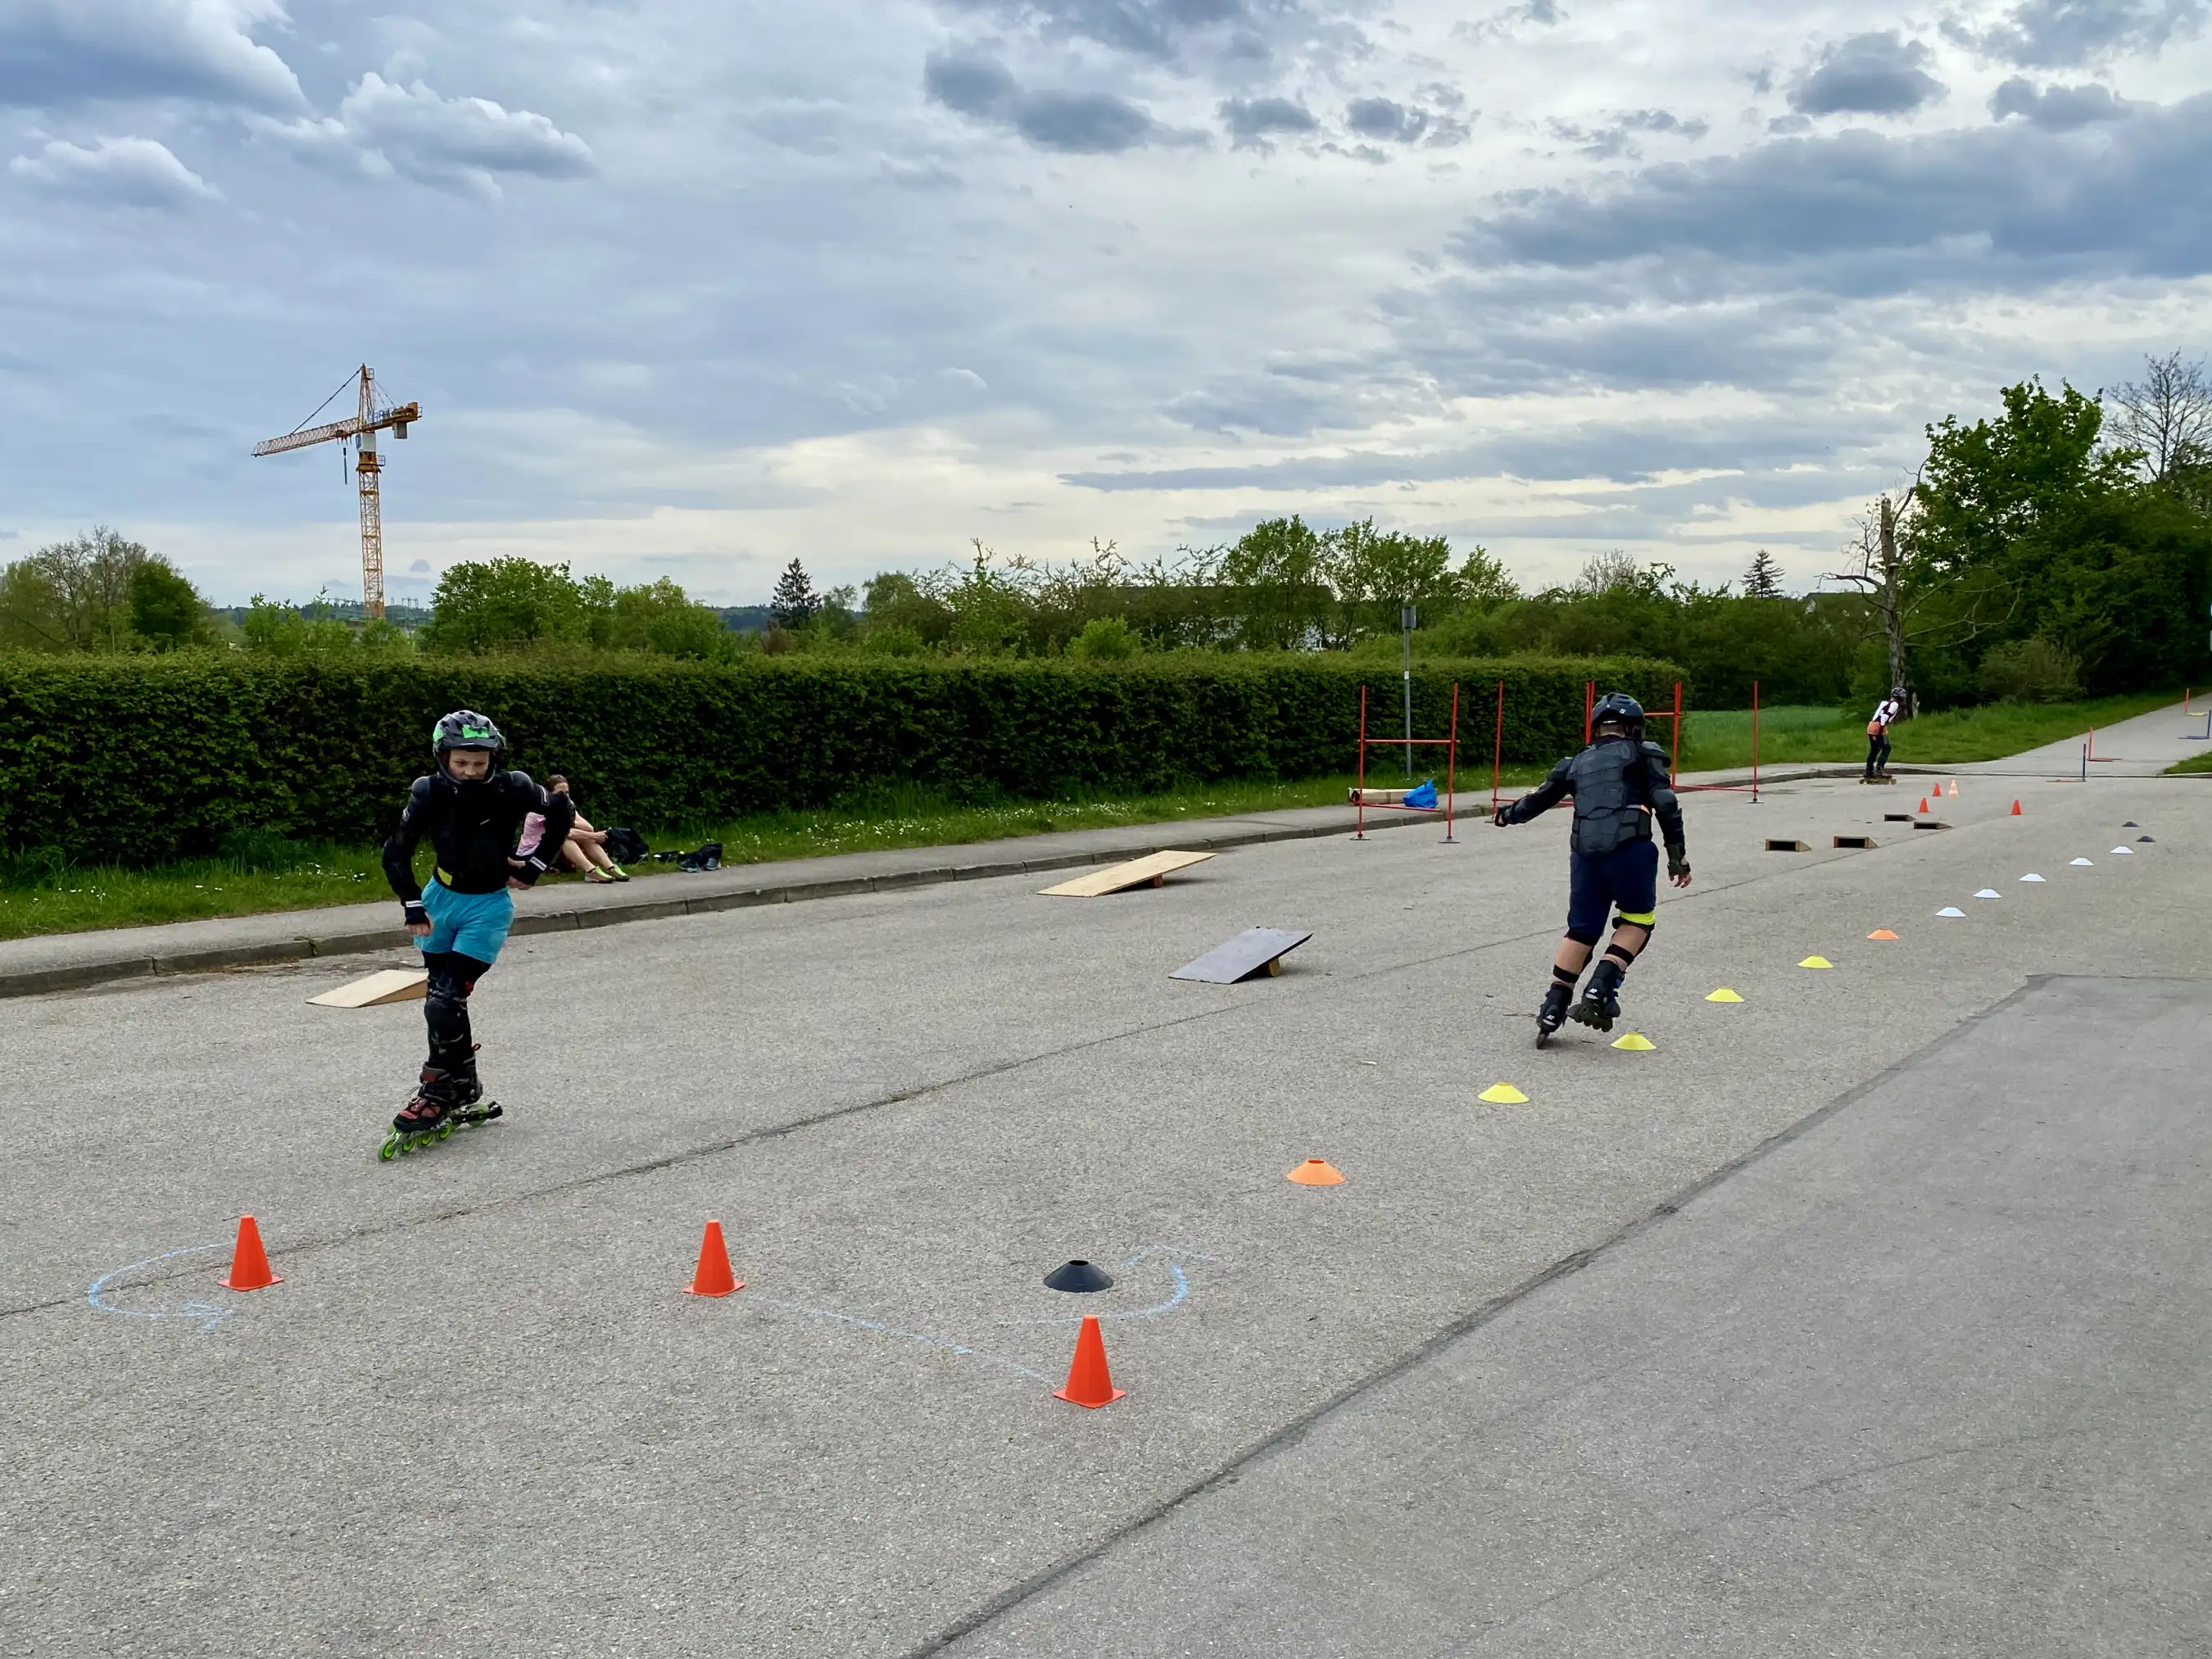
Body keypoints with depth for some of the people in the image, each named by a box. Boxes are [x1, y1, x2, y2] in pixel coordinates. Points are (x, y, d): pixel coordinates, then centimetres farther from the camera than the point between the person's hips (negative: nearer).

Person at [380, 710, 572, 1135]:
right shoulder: (429, 792, -14)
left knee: (444, 1002, -13)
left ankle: (438, 1092, 5)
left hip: (487, 907, -4)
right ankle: (464, 1084, 29)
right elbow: (396, 853, -10)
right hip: (441, 898, 4)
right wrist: (413, 906, -17)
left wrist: (535, 865, -3)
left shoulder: (512, 789, -19)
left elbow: (562, 813, -4)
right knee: (441, 999, 11)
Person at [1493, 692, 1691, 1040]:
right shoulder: (1642, 755, 10)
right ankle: (1601, 991, -1)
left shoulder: (1577, 763, 21)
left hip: (1585, 854, 4)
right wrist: (1677, 854, 1)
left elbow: (1539, 798, 31)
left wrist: (1508, 815, 49)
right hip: (1629, 850, -4)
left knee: (1581, 930, 14)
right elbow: (1666, 804, -1)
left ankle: (1553, 1009, 13)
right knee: (1638, 920, 15)